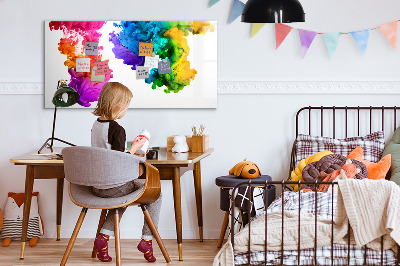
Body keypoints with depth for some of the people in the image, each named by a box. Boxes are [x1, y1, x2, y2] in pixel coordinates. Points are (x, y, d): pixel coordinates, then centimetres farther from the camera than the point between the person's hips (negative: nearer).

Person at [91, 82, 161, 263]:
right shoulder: (117, 129, -20)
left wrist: (129, 154, 19)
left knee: (123, 195, 35)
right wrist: (134, 148, -8)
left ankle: (104, 236, 18)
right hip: (114, 186, -8)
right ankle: (147, 239, 8)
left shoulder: (95, 125, 6)